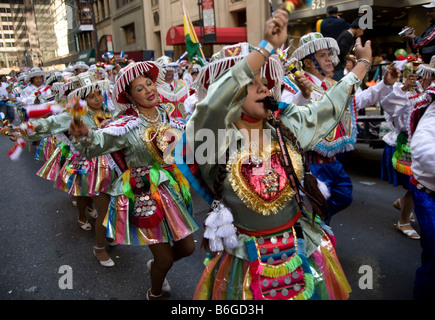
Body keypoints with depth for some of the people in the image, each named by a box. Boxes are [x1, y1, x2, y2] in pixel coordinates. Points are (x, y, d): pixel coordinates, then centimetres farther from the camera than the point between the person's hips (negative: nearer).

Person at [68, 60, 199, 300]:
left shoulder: (165, 115, 2)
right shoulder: (127, 124, -14)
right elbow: (98, 143, -28)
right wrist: (84, 136, -48)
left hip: (172, 189, 6)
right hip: (143, 194, -6)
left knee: (187, 248, 14)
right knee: (165, 258, 3)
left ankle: (155, 266, 47)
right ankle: (155, 294, 37)